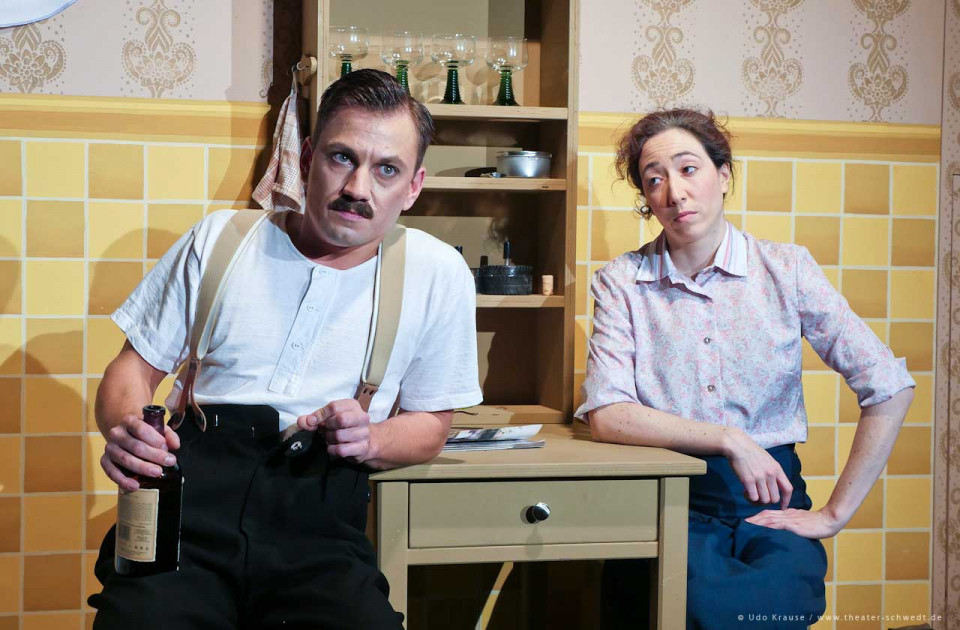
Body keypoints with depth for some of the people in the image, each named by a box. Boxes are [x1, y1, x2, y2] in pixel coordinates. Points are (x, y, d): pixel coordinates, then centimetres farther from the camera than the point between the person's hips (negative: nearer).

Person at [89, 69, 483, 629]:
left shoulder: (438, 274, 6)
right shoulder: (220, 238, 9)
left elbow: (430, 426, 17)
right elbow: (135, 368, 13)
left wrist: (370, 440, -6)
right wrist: (125, 430, -11)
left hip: (319, 528, 0)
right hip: (189, 502, 0)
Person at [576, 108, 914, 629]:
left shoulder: (786, 269, 2)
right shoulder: (621, 283, 2)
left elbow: (889, 389, -1)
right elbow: (605, 416, -9)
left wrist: (836, 513, -3)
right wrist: (729, 439, -15)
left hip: (771, 496, 1)